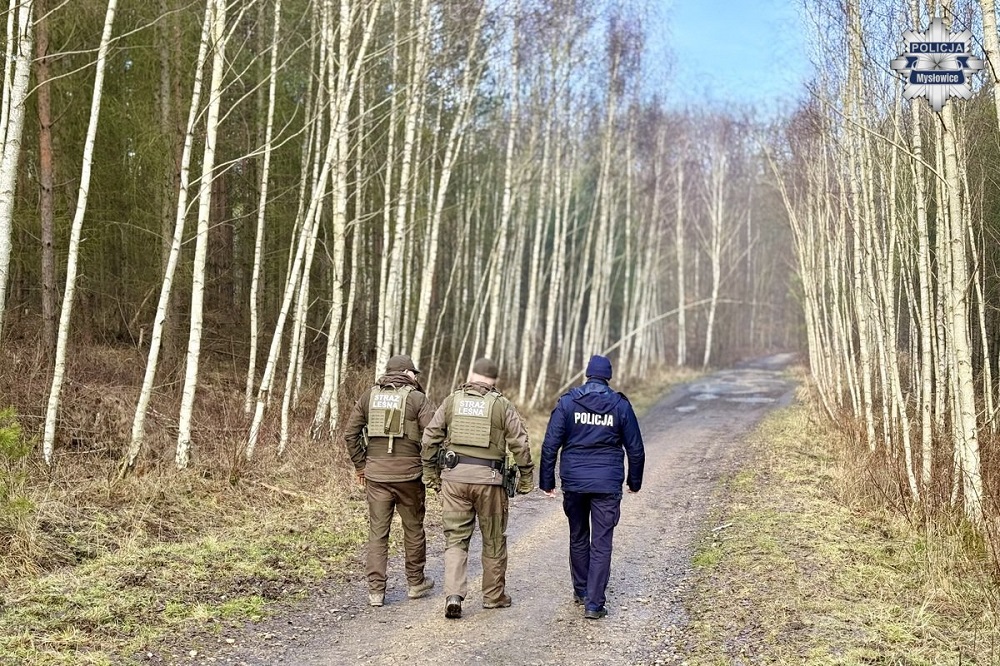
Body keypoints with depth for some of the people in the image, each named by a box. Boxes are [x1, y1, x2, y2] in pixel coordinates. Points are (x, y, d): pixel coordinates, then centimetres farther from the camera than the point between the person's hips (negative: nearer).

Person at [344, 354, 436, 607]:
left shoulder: (368, 396, 7)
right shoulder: (417, 399, -3)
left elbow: (350, 433, 7)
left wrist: (360, 466, 15)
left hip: (375, 473, 2)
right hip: (409, 473, -2)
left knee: (377, 532, 6)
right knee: (413, 529, 14)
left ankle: (376, 590, 4)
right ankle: (415, 583, 26)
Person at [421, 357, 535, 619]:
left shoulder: (451, 401, 6)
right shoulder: (502, 405, 0)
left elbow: (430, 438, 5)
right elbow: (520, 444, -3)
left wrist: (431, 474, 13)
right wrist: (526, 478, 7)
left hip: (454, 477, 2)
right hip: (488, 479, -1)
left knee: (455, 538, 7)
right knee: (494, 540, 14)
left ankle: (453, 595, -8)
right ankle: (494, 596, 23)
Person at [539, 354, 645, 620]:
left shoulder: (567, 402, -1)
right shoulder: (620, 405, 0)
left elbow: (550, 444, -5)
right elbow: (635, 449, 5)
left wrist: (547, 481, 2)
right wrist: (634, 482, 18)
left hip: (574, 483, 1)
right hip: (608, 485, -1)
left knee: (578, 538, 19)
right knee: (601, 544, 1)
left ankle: (581, 591, 31)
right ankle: (594, 603, -4)